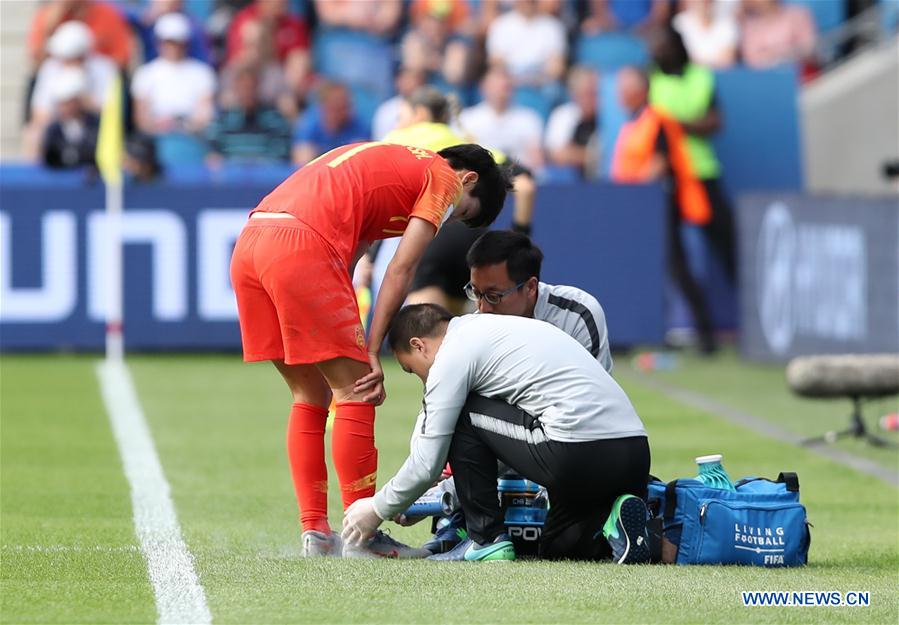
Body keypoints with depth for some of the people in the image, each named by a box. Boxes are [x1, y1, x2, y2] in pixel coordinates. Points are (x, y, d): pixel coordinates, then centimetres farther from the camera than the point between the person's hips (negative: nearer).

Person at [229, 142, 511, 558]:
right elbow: (400, 270, 2)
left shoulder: (389, 162, 34)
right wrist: (372, 355, 2)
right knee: (354, 393, 0)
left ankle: (314, 533, 13)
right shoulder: (442, 178, 11)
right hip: (301, 246, -9)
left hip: (248, 245, 9)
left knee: (311, 396, 16)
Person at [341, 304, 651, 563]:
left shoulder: (453, 355, 1)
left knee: (462, 418, 7)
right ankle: (610, 525, -2)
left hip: (579, 453, -9)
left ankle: (486, 539, 6)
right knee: (558, 547, 27)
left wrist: (377, 510, 19)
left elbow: (426, 466, 1)